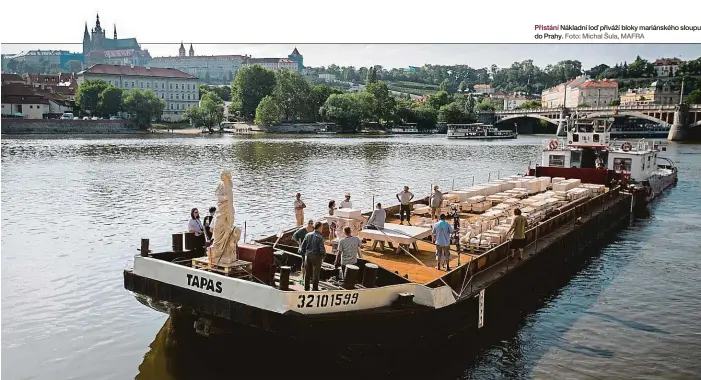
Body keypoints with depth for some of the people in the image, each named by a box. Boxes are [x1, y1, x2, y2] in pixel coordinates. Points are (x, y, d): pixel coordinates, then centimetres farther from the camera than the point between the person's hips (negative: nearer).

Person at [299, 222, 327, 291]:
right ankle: (314, 289, 11)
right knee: (316, 273, 6)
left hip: (308, 256, 5)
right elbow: (322, 249, -18)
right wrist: (323, 256, 0)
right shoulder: (320, 237, -15)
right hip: (316, 257, -5)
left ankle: (306, 288, 22)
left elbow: (302, 246, 3)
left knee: (307, 273, 14)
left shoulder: (308, 235, 1)